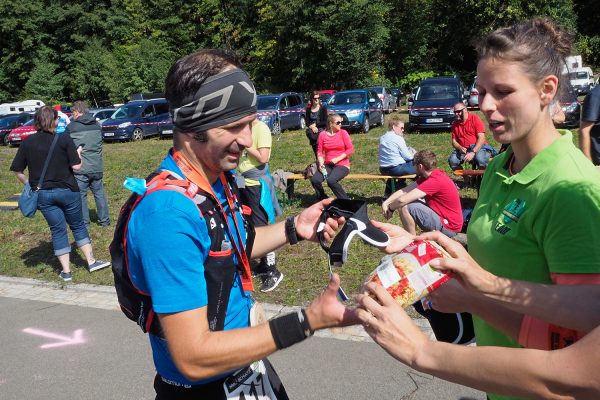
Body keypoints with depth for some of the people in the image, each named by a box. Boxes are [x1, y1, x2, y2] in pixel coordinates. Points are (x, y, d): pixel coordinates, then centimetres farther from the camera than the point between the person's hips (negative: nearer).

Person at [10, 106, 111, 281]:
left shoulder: (27, 143, -1)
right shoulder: (64, 139, -9)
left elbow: (17, 170, 0)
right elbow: (76, 166, -11)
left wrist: (30, 185, 12)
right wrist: (78, 153, 7)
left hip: (43, 194, 2)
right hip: (66, 190, -2)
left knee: (57, 230, 9)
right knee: (78, 225, 15)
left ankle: (66, 271, 12)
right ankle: (91, 261, 18)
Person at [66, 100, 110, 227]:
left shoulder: (71, 127, -9)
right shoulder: (97, 125, 7)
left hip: (80, 169, -5)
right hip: (97, 167, 5)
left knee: (81, 195, 5)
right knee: (99, 193, 14)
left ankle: (84, 223, 7)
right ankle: (104, 220, 19)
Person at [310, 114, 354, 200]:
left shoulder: (343, 132, -2)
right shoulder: (322, 134, 5)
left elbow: (350, 149, -4)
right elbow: (320, 151, 6)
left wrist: (338, 159, -13)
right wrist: (321, 163, -12)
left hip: (342, 165, -3)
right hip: (328, 165, 3)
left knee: (331, 180, -32)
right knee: (315, 180, -22)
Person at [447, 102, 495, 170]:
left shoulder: (475, 118, -5)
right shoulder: (455, 124, 8)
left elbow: (481, 138, -13)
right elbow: (454, 141, 9)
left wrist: (473, 152, -24)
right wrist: (460, 148, -14)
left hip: (478, 147, -4)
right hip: (463, 150, 4)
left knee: (480, 159, -36)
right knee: (452, 160, -24)